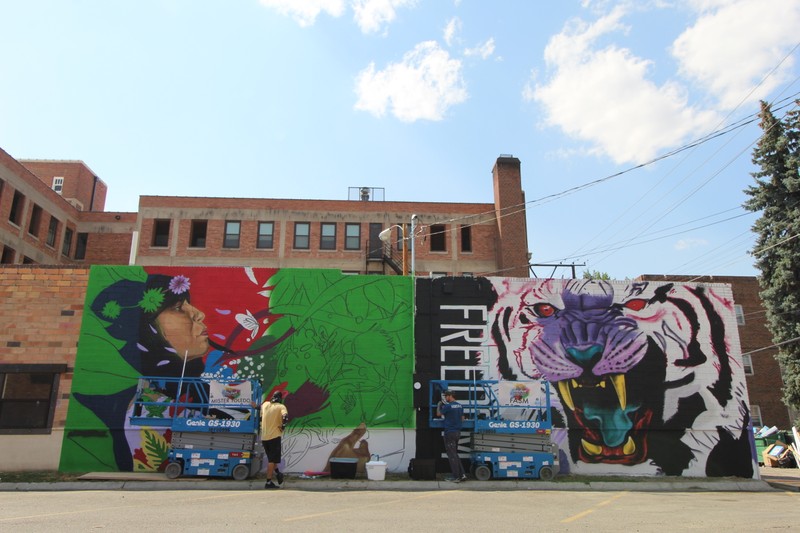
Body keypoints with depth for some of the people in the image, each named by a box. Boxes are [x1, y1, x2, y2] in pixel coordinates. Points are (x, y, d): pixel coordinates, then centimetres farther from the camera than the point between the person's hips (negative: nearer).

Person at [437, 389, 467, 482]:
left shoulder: (448, 406, -16)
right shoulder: (460, 406, 8)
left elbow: (438, 414, -2)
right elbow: (462, 418, 18)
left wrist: (439, 405, 15)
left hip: (449, 432, -8)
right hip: (457, 432, 8)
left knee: (452, 455, -1)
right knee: (455, 454, 17)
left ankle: (456, 477, 2)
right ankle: (462, 474, 13)